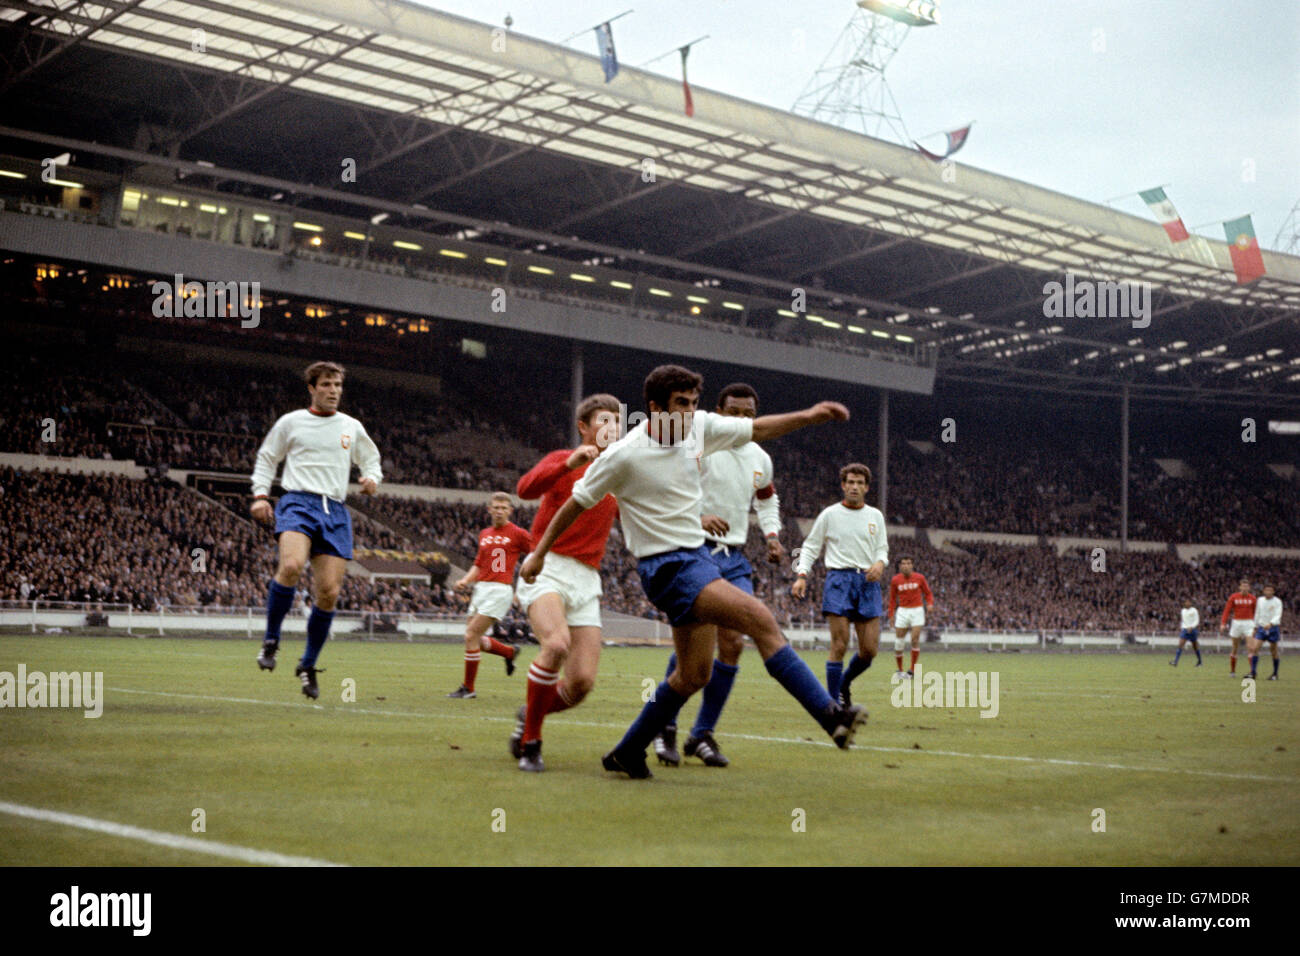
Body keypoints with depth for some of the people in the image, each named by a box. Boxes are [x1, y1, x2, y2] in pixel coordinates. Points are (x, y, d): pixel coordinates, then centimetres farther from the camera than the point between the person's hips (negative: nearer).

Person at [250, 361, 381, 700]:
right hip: (298, 503, -3)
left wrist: (372, 478, 6)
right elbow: (266, 458, 18)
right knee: (291, 566, -31)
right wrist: (260, 495, 5)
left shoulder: (352, 427, 17)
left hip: (336, 512, 3)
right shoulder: (291, 422, 10)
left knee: (329, 592, -4)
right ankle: (270, 640, -12)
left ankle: (308, 666, 13)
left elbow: (371, 461, 29)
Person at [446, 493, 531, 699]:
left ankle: (468, 688, -1)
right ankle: (510, 652, 35)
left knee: (471, 636, -12)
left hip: (500, 589, -7)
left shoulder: (517, 534, -3)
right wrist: (465, 581, 4)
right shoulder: (484, 534, 15)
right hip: (480, 588, 7)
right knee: (475, 639, 9)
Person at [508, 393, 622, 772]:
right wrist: (570, 463, -31)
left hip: (586, 580, 5)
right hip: (546, 569, -5)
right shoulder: (562, 460, 3)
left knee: (582, 682, -9)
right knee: (557, 644, -32)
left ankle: (530, 714, 24)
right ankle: (530, 741, -15)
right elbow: (526, 488, -17)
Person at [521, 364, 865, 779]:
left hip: (697, 556, 8)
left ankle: (627, 753, 27)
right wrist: (539, 554, 2)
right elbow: (576, 503, -4)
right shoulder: (624, 456, -15)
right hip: (666, 568, -8)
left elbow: (756, 429, 13)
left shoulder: (699, 426, 0)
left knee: (693, 675, 12)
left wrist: (808, 416, -1)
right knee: (760, 619, -22)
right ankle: (831, 715, -20)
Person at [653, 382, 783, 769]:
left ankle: (702, 734, 8)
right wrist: (697, 518, -27)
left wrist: (772, 535, 12)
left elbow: (768, 500, 30)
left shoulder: (760, 459, 11)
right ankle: (665, 727, 5)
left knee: (734, 643, -4)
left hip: (735, 560, 6)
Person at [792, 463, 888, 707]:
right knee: (839, 646, -11)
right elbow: (810, 547, 7)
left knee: (869, 650, -1)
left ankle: (844, 683, 27)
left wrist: (880, 563, -5)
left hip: (868, 581, 3)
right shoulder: (830, 514, 5)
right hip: (838, 579, -3)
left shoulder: (875, 516, 14)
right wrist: (801, 575, -6)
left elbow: (882, 549, 18)